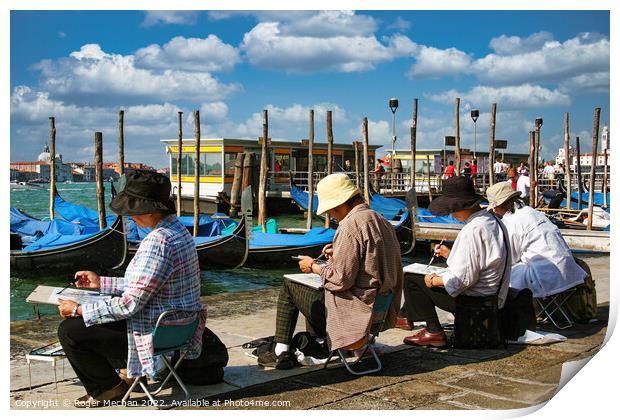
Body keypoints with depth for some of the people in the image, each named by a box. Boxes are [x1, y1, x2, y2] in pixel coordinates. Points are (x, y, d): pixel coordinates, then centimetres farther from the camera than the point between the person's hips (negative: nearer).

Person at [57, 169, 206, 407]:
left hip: (157, 333, -11)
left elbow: (130, 304, -25)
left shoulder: (157, 241, -28)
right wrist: (101, 282, 15)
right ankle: (132, 371, 25)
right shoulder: (176, 229, 5)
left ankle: (107, 388, 12)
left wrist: (79, 310, -14)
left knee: (69, 330, -3)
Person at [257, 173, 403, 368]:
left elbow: (341, 279, -22)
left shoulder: (350, 226, -21)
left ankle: (281, 353, 13)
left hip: (354, 312, -9)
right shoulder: (382, 221, 8)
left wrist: (314, 267, -6)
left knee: (289, 284, 8)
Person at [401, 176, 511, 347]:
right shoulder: (492, 220, 6)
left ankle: (434, 333, 1)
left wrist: (434, 280, -11)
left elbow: (463, 278, -26)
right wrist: (451, 254, 18)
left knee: (411, 280, -1)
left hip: (474, 298, -10)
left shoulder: (473, 231, -25)